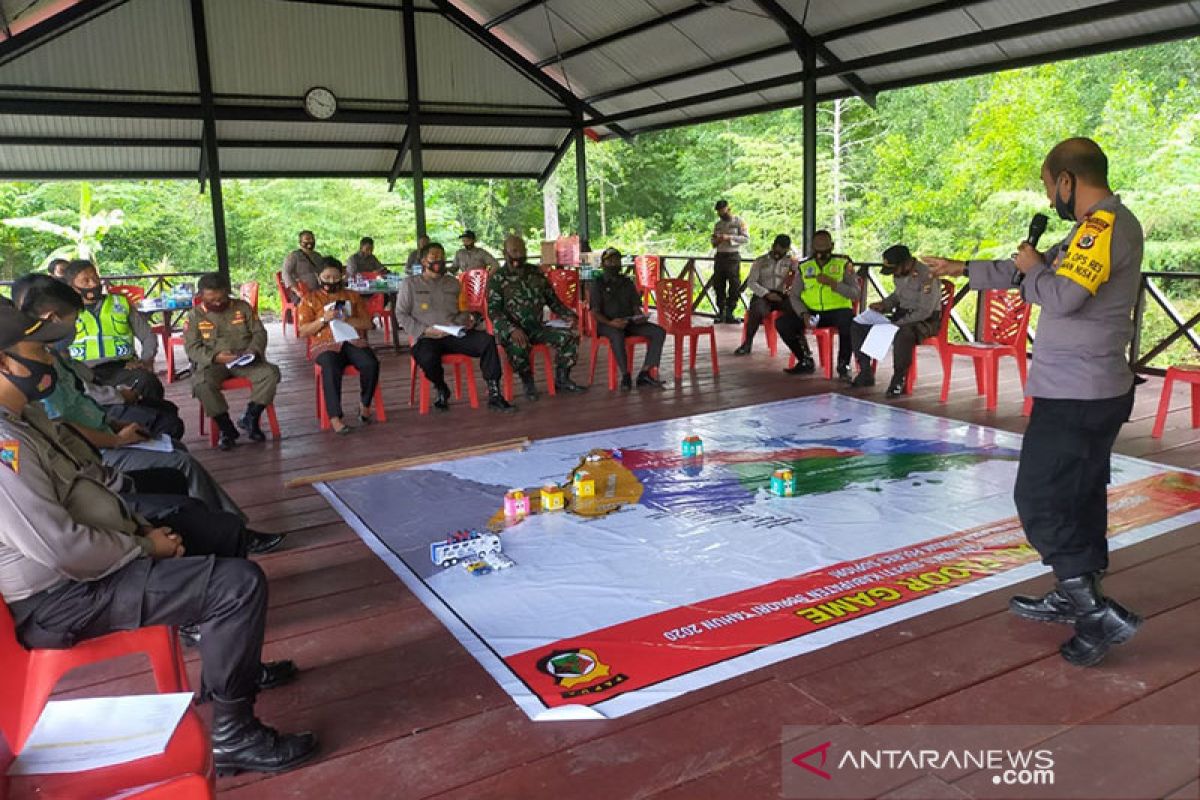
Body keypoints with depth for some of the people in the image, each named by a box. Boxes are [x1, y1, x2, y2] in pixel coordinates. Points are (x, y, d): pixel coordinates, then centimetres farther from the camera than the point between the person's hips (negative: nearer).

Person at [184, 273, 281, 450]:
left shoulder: (243, 307, 10)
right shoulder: (195, 315, 6)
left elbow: (260, 333, 9)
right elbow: (191, 347, -1)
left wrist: (253, 351, -13)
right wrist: (215, 356, -20)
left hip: (245, 361, 1)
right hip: (212, 363, -1)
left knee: (270, 373, -28)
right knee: (201, 383, -34)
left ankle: (250, 418, -12)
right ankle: (226, 427, -18)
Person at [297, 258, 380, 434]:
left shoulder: (353, 296, 22)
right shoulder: (310, 299, 16)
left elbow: (368, 324, 12)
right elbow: (303, 331, 6)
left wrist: (346, 319, -6)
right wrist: (323, 319, -9)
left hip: (354, 341, 2)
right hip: (325, 345, -2)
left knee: (371, 364, -31)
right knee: (331, 369, -38)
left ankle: (365, 405, -9)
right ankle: (335, 418, -38)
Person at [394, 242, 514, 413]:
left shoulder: (453, 283, 23)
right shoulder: (410, 284, 10)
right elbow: (401, 314, 4)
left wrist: (467, 319, 5)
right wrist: (425, 330, -10)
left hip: (455, 335, 3)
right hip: (426, 338, -3)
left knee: (487, 339, -24)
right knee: (427, 358, -39)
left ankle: (494, 395, -21)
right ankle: (441, 390, -4)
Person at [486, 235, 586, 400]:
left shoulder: (535, 272, 11)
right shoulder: (497, 279, -5)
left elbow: (552, 299, 17)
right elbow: (493, 311, -14)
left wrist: (569, 315, 0)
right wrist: (512, 330, -31)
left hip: (536, 327, 5)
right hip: (510, 330, -5)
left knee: (571, 335, -13)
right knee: (518, 346, -39)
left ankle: (561, 379, 3)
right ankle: (528, 382, -9)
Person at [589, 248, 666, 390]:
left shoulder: (627, 282, 18)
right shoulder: (598, 284, 3)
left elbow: (636, 306, 16)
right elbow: (595, 312, -6)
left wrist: (640, 317, -8)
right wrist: (610, 322, -25)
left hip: (630, 322, 5)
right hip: (607, 324, -5)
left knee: (659, 332, -17)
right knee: (617, 335, -41)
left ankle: (645, 373, -20)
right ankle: (625, 375, -28)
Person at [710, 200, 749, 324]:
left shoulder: (738, 221, 1)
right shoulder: (718, 224, 16)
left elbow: (746, 238, -7)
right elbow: (712, 239, 24)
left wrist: (729, 237, -17)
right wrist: (716, 240, 0)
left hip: (733, 256, -5)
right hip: (719, 256, 5)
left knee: (734, 285, -7)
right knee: (718, 285, 4)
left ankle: (729, 313, -4)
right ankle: (721, 311, 10)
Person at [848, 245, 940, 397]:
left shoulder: (926, 276, -22)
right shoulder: (900, 273, 4)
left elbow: (924, 312, -25)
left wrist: (897, 324, -27)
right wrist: (883, 305, 5)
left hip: (926, 320, -8)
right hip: (901, 315, 8)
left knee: (902, 334, -43)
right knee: (857, 326, -2)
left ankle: (900, 379, -23)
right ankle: (866, 373, 3)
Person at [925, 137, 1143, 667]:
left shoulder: (1106, 225, -16)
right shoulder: (1095, 228, 15)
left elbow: (1063, 296, -27)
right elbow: (1026, 273, 21)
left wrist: (1033, 267, -7)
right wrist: (959, 268, 24)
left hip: (1075, 395, -10)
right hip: (1093, 391, 10)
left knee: (1039, 500, -6)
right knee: (1078, 499, 16)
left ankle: (1100, 613, -4)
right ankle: (1074, 601, 27)